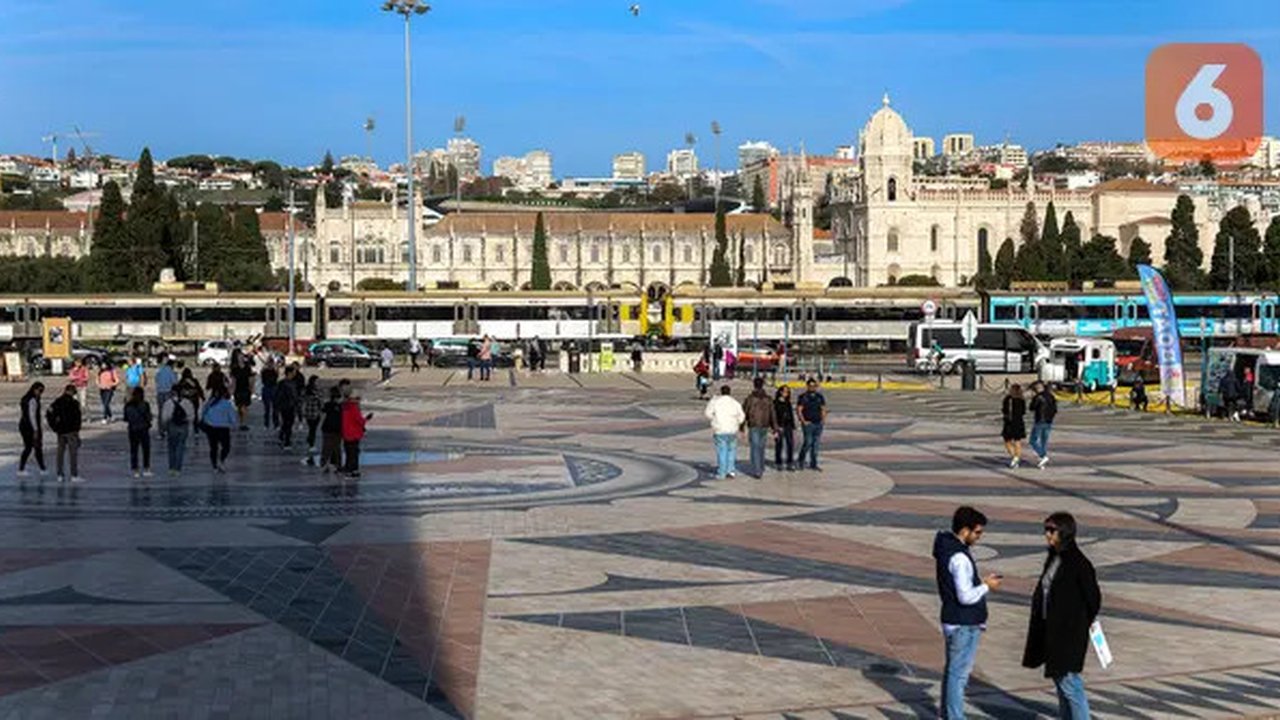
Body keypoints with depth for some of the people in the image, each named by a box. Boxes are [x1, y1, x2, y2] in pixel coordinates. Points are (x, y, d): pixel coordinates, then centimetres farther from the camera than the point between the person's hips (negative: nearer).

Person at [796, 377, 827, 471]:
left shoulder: (819, 397, 12)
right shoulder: (803, 397, -4)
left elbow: (823, 409, 18)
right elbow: (798, 410, -7)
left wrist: (824, 419, 3)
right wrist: (803, 421, -14)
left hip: (818, 424, 5)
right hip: (808, 424, -5)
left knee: (815, 444, 5)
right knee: (808, 442, -10)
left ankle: (813, 464, 10)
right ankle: (800, 460, 10)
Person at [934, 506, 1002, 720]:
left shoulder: (945, 547, 7)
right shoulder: (960, 558, -24)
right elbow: (966, 596, -25)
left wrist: (981, 582, 13)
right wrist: (986, 587, -11)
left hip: (952, 620, 10)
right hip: (964, 625, -10)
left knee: (952, 670, 19)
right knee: (959, 673, -2)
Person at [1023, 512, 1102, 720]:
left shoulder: (1079, 564, -17)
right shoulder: (1053, 558, 9)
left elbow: (1093, 597, -13)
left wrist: (1086, 623, 0)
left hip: (1070, 632, -9)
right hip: (1051, 629, 9)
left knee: (1068, 681, -6)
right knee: (1059, 679, 15)